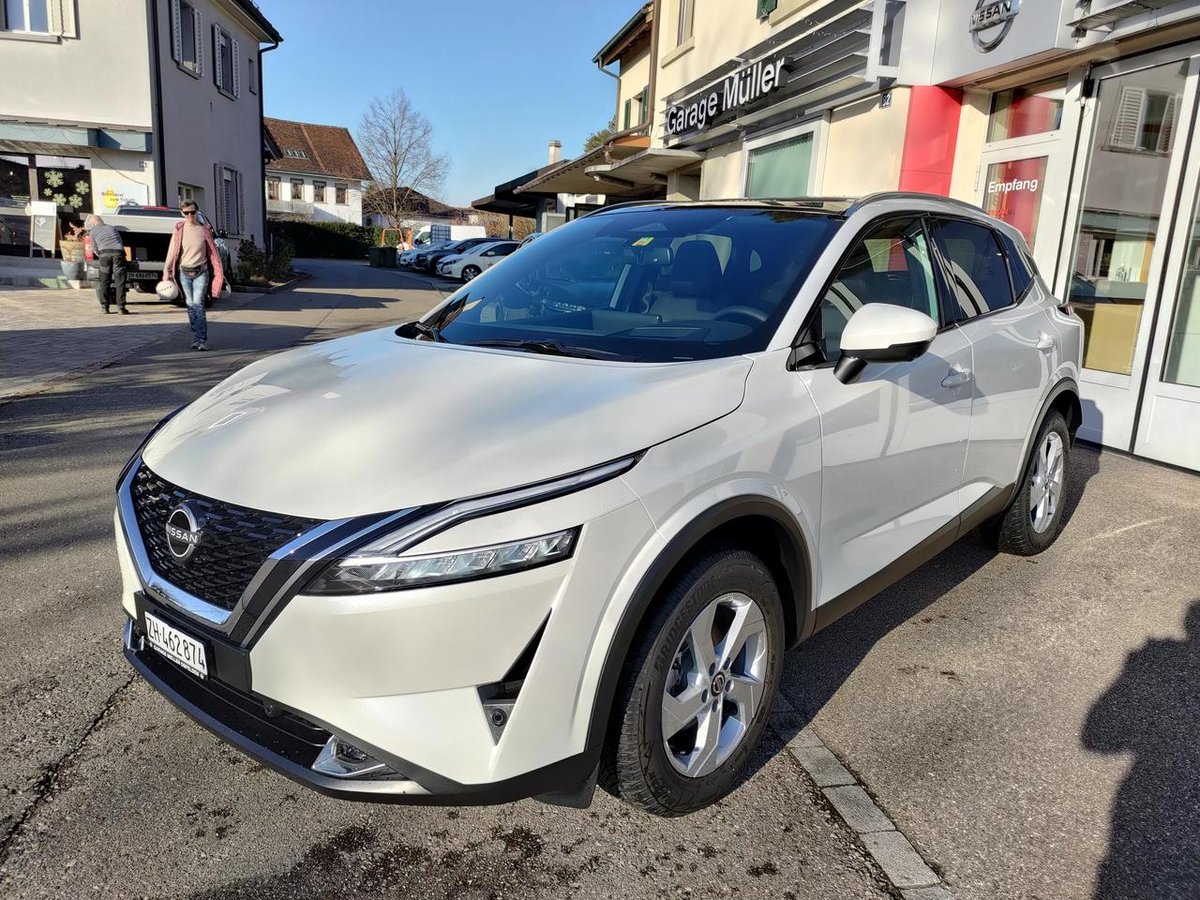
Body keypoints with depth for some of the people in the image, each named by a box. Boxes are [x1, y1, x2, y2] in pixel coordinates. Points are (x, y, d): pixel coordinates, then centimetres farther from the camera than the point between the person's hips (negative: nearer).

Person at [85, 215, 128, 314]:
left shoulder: (93, 231, 19)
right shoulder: (112, 228, 27)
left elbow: (95, 250, 23)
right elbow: (121, 243, 29)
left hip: (104, 254, -1)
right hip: (118, 253, 1)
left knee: (104, 282, 7)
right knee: (120, 282, 0)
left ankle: (104, 307, 6)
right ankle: (121, 307, -6)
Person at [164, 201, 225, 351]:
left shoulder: (204, 229, 2)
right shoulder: (179, 229, 4)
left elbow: (213, 251, 6)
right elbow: (172, 251, 5)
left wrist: (219, 273, 5)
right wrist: (167, 271, 1)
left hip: (201, 272, -2)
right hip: (184, 272, 2)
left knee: (198, 304, -13)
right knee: (190, 305, 6)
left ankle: (202, 340, -14)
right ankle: (196, 338, 14)